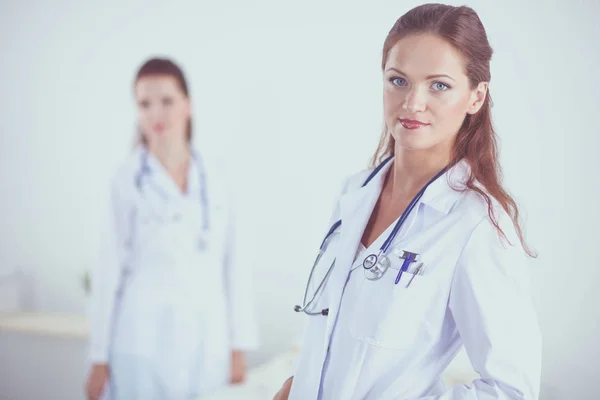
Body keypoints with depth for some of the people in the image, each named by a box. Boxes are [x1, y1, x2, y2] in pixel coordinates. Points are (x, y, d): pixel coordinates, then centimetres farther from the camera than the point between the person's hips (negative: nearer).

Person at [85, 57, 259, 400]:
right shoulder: (128, 180, -3)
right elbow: (111, 270, 0)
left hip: (208, 346, 2)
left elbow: (234, 267, 6)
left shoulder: (214, 180, 4)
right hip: (144, 346, -2)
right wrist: (100, 359, 1)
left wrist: (239, 348, 5)